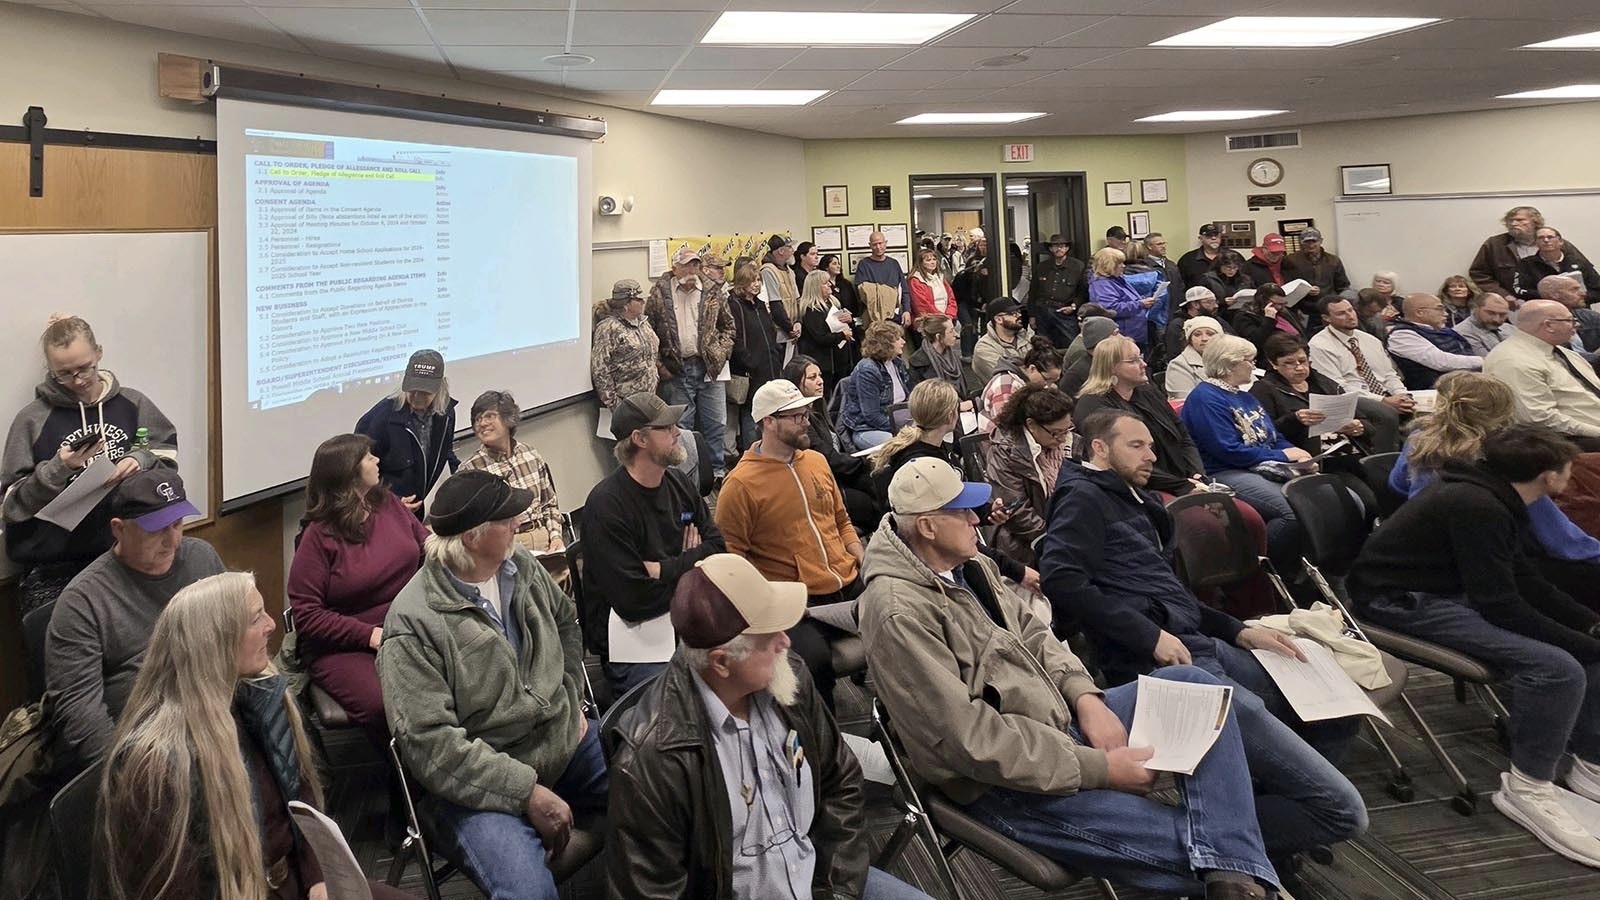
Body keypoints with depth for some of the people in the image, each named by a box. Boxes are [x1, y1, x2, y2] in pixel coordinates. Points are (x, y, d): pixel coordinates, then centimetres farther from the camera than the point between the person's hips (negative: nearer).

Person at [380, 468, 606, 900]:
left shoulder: (521, 565, 2)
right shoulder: (413, 623, -20)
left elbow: (565, 621, 23)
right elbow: (429, 742, -23)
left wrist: (572, 700, 11)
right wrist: (527, 792, -25)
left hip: (565, 739, 7)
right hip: (476, 780, -7)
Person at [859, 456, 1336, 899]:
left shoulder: (967, 565, 4)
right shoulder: (898, 612, -24)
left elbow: (1030, 630, 13)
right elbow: (971, 738, -27)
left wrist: (1087, 698, -7)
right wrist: (1098, 770, -21)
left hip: (1059, 724, 9)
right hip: (1005, 784, -9)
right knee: (1189, 842, -19)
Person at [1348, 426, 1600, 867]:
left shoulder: (1493, 501, 8)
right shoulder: (1476, 507, -23)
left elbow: (1525, 582, 20)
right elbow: (1501, 606, -24)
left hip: (1451, 591, 10)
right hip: (1402, 600, -10)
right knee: (1555, 667, -24)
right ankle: (1527, 788, -9)